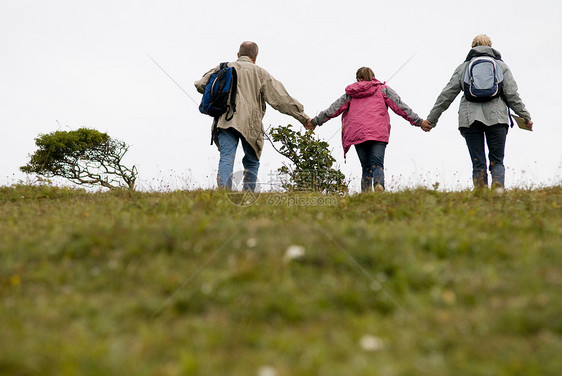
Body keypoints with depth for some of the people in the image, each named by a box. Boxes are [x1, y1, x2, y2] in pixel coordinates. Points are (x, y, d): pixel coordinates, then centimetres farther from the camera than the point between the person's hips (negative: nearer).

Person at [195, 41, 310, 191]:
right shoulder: (259, 72, 9)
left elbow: (201, 85, 17)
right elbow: (281, 98, 5)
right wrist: (303, 117, 7)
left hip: (225, 121, 1)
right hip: (250, 123, -1)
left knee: (226, 159, -5)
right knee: (252, 162, 13)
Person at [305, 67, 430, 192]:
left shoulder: (350, 94, 21)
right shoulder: (383, 89, 17)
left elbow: (333, 109, 24)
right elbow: (400, 107, 11)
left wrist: (315, 121, 34)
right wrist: (418, 121, 12)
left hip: (357, 134, 2)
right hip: (378, 133, -2)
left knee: (366, 167, 9)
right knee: (377, 164, -9)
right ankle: (379, 186, -39)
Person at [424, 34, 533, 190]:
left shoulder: (463, 67, 13)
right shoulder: (501, 66, 13)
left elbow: (446, 96, 10)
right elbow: (512, 95, 6)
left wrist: (431, 119, 15)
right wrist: (526, 117, 13)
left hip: (470, 119, 0)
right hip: (496, 118, 0)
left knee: (478, 164, 3)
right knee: (497, 161, 4)